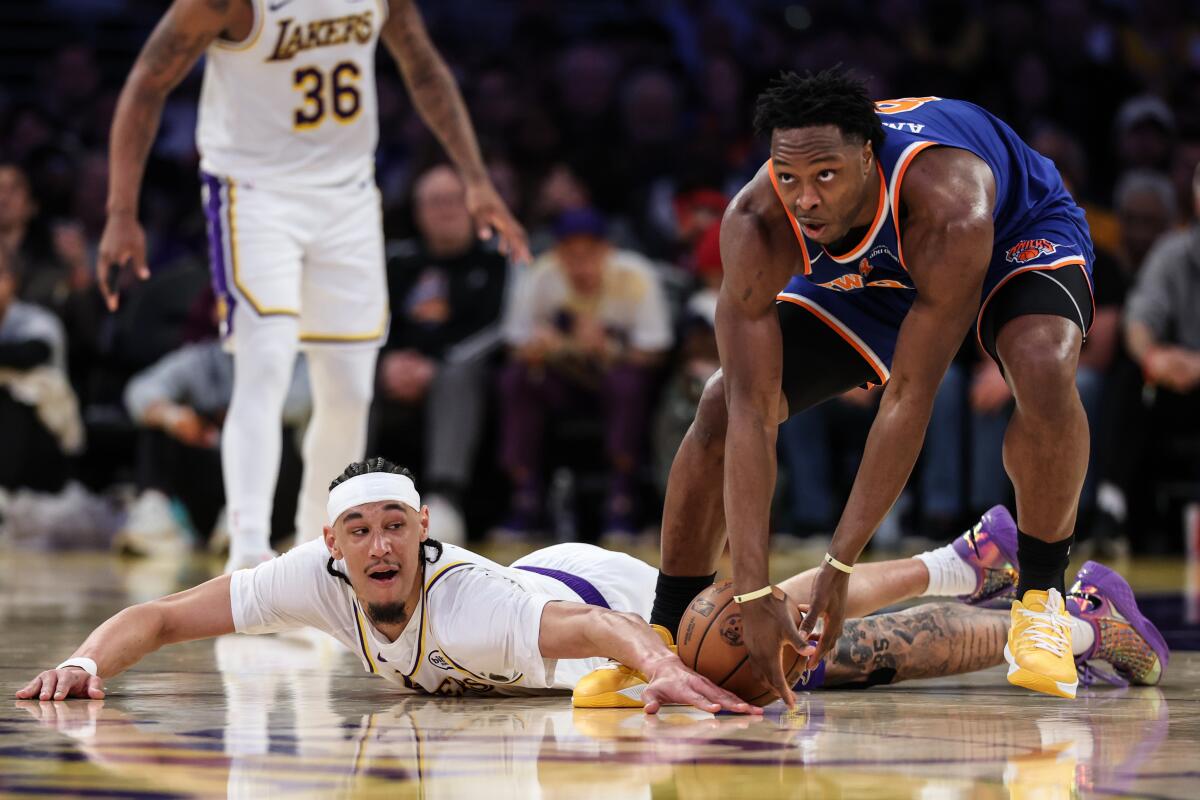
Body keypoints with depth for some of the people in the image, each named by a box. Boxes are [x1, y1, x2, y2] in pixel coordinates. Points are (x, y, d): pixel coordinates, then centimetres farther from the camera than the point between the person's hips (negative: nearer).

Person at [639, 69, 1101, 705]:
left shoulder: (948, 205, -45)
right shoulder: (755, 224, -36)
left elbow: (909, 397, -39)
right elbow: (752, 410, -36)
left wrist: (840, 563, -39)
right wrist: (754, 594, -42)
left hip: (1016, 230, -3)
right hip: (865, 272, 3)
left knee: (1045, 372, -35)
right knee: (723, 408, -13)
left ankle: (1039, 600, -13)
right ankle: (662, 636, 4)